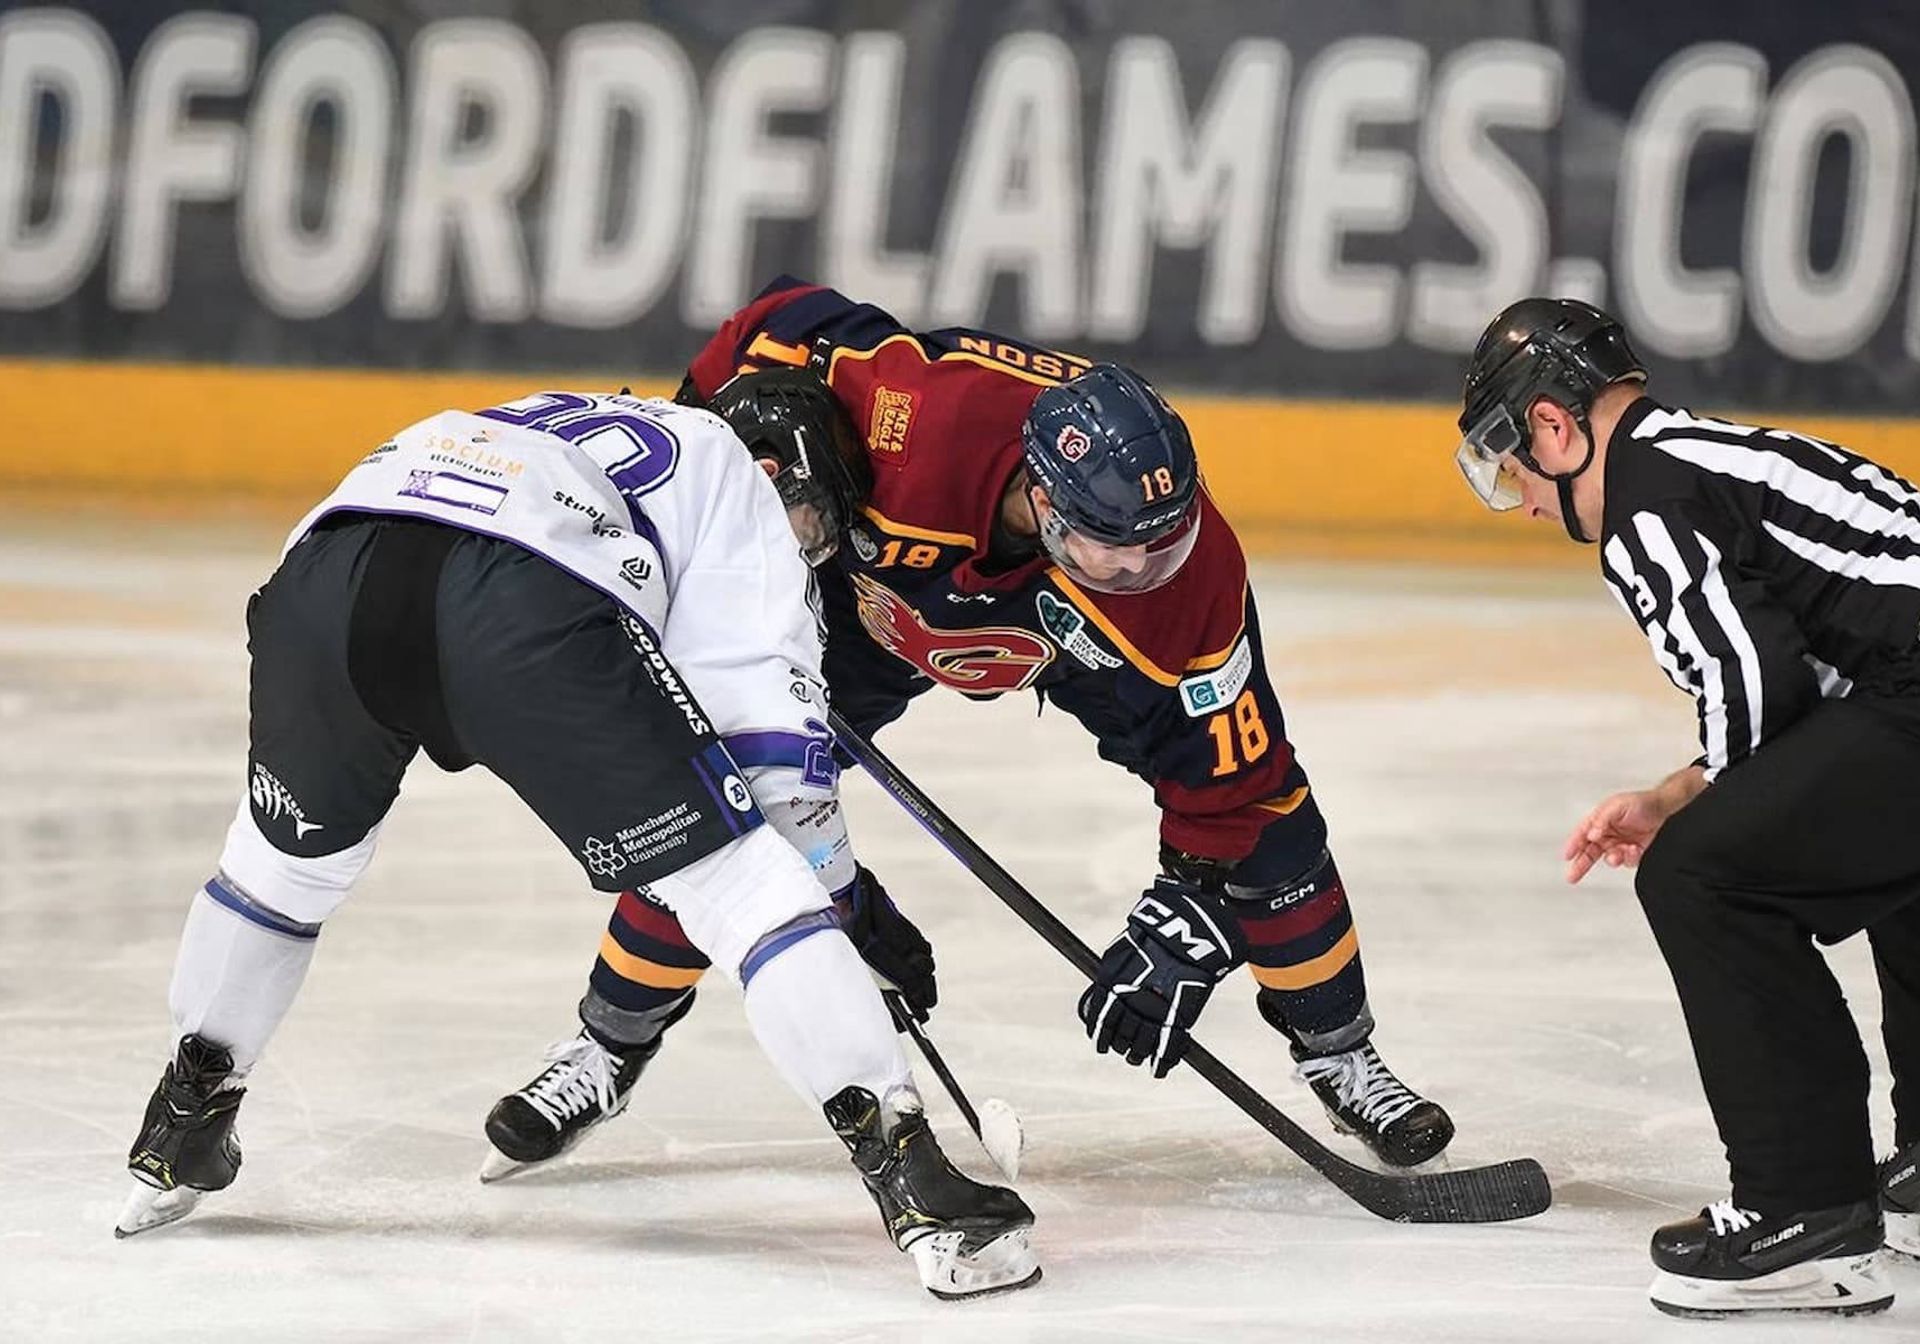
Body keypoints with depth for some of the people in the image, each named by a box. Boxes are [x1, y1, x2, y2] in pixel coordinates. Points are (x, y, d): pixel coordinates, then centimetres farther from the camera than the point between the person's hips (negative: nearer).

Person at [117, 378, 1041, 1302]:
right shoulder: (736, 478, 27)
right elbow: (771, 718, 15)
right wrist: (857, 902, 26)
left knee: (292, 848, 34)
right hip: (520, 607, -6)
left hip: (319, 576, 6)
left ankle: (177, 1140, 44)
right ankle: (914, 1183, -5)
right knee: (737, 877, 3)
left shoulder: (556, 423, 46)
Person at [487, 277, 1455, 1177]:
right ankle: (610, 1049, 10)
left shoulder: (1191, 571, -39)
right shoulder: (915, 416, -47)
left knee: (1263, 803, -10)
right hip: (870, 580, -1)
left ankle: (1337, 1052, 14)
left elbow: (1225, 775, -27)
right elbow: (778, 327, -28)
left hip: (1074, 635, 1)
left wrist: (1179, 938, -28)